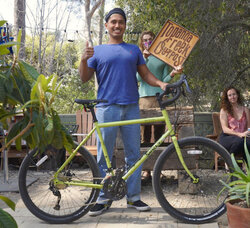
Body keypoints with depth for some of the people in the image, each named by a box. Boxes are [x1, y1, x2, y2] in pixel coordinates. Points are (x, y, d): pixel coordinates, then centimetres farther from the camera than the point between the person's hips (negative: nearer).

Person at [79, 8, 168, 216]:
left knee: (134, 154, 4)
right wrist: (84, 60, -12)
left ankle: (134, 197, 13)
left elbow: (146, 74, 16)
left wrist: (160, 83, -3)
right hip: (107, 107, -2)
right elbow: (85, 78, 6)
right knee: (104, 156, 0)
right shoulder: (98, 51, 12)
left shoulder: (134, 50, 19)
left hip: (131, 107, 2)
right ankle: (103, 198, 9)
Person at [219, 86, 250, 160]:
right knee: (239, 141, -38)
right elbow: (225, 129, -2)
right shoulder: (224, 110, 9)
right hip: (227, 138, -2)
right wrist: (239, 134, -18)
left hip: (242, 137, 2)